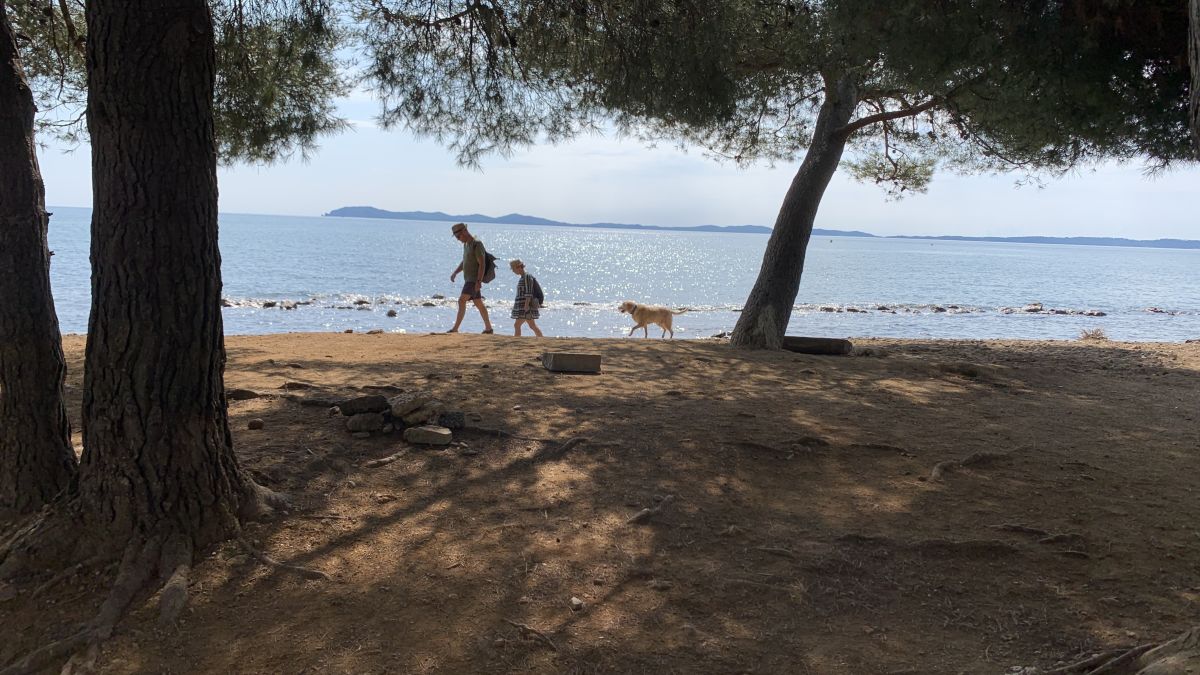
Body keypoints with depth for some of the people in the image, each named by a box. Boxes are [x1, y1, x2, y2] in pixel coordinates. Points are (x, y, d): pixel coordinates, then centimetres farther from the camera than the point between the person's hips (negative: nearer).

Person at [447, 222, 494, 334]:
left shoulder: (477, 244, -14)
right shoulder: (466, 244, 14)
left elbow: (482, 264, -19)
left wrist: (478, 281, -25)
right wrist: (455, 272, 10)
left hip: (474, 280, -10)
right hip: (469, 279, 10)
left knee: (462, 300, -18)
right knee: (479, 304, 13)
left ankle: (455, 328, -22)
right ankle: (488, 328, 21)